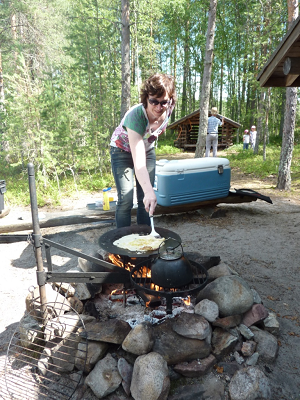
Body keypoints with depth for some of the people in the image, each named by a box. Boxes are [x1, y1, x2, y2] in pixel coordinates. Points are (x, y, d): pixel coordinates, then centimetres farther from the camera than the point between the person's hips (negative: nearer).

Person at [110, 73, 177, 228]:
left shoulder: (168, 110, -23)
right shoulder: (135, 115, -39)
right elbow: (138, 161, -47)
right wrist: (149, 191, -58)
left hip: (148, 150, 5)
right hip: (123, 150, -4)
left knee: (146, 200, 2)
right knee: (125, 199, -13)